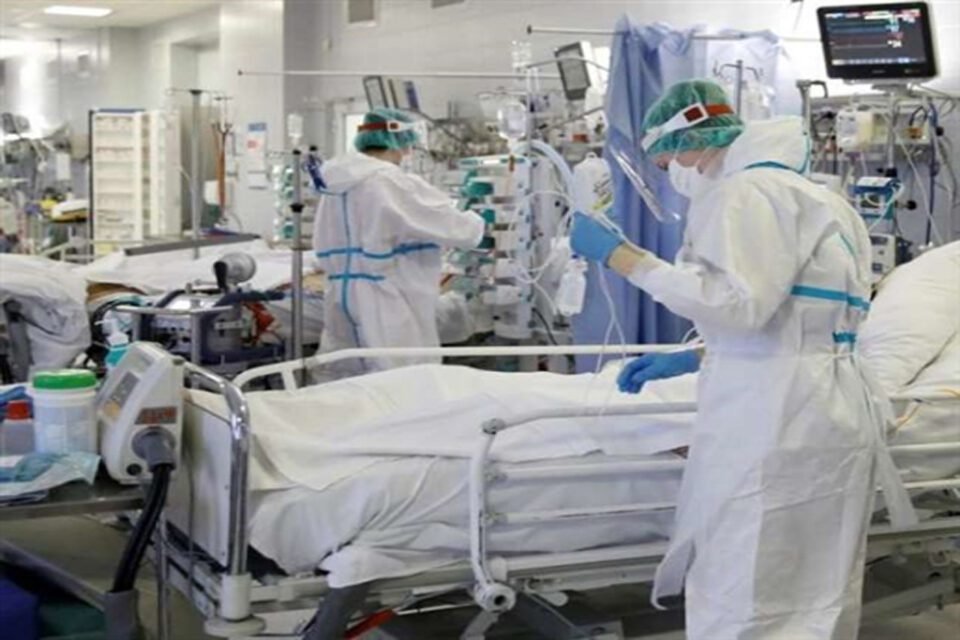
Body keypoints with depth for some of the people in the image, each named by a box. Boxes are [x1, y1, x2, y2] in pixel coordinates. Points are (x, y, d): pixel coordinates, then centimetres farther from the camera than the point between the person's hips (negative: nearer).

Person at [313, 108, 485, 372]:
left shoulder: (335, 186, 11)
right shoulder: (395, 184, -13)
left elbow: (326, 254, 20)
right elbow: (460, 229, -10)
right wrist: (474, 221, 11)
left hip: (342, 306, 8)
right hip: (388, 317, -8)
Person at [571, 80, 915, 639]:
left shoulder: (749, 190, -10)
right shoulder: (789, 188, 21)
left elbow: (735, 304, -23)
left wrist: (621, 256, -18)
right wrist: (689, 361, 24)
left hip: (776, 422, -11)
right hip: (806, 414, 11)